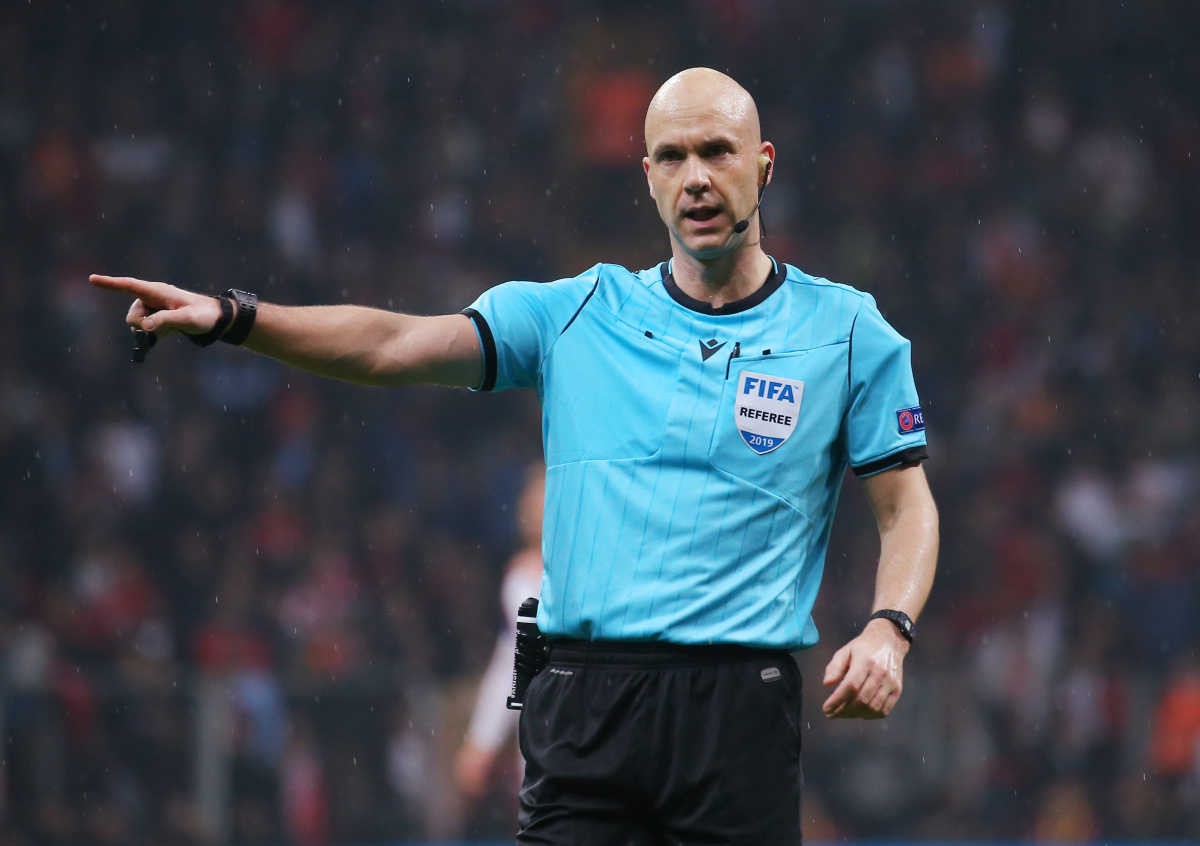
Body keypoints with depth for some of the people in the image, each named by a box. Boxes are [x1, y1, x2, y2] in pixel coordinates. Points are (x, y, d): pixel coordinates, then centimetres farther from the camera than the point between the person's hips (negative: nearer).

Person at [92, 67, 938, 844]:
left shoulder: (848, 331, 6)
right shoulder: (580, 311, 11)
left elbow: (908, 508, 8)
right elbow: (396, 344, 4)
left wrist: (886, 632, -11)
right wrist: (231, 317, -8)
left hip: (740, 709, -1)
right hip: (583, 705, 1)